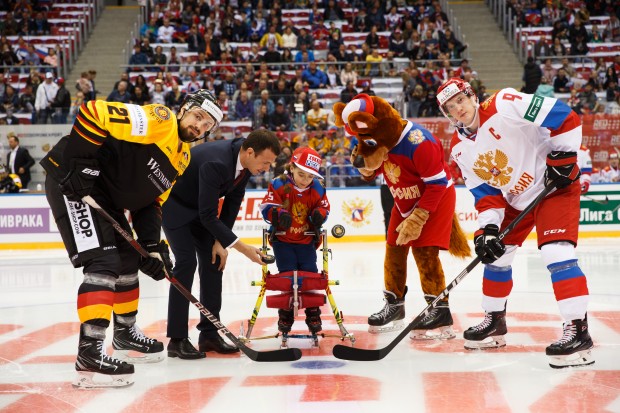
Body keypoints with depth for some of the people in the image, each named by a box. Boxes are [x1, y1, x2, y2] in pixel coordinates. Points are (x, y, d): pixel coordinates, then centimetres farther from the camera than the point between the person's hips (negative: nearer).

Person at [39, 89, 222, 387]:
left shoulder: (182, 158, 12)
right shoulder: (158, 120, -16)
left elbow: (150, 201, 13)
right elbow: (93, 113, -23)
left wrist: (152, 245, 1)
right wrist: (81, 163, -25)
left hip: (107, 197, 10)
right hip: (73, 182, -10)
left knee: (127, 261, 18)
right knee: (104, 261, -19)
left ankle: (125, 335, 38)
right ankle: (89, 355, -21)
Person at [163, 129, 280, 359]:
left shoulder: (245, 160, -13)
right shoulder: (216, 163, -38)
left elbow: (232, 202, -2)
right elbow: (208, 216, -35)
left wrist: (220, 242, -6)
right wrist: (242, 248, -33)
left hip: (200, 206, 8)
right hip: (174, 203, -8)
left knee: (213, 262, 2)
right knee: (186, 262, -17)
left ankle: (209, 334, 8)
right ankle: (177, 339, -11)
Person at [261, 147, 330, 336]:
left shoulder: (317, 189, -4)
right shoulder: (279, 185, -13)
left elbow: (324, 206, 7)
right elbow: (267, 207, -17)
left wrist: (319, 213, -17)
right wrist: (279, 213, -37)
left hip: (306, 240, 2)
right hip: (282, 239, -2)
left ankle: (313, 314, 13)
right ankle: (285, 314, 15)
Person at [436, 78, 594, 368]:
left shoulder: (505, 106, -23)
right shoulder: (460, 148, 0)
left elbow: (566, 117, -21)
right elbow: (484, 192, 0)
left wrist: (562, 156, -22)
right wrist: (487, 228, -14)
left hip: (555, 184, -8)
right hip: (514, 199, 8)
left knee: (556, 252, -22)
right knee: (495, 253, 10)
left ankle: (578, 330, -20)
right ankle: (495, 322, 28)